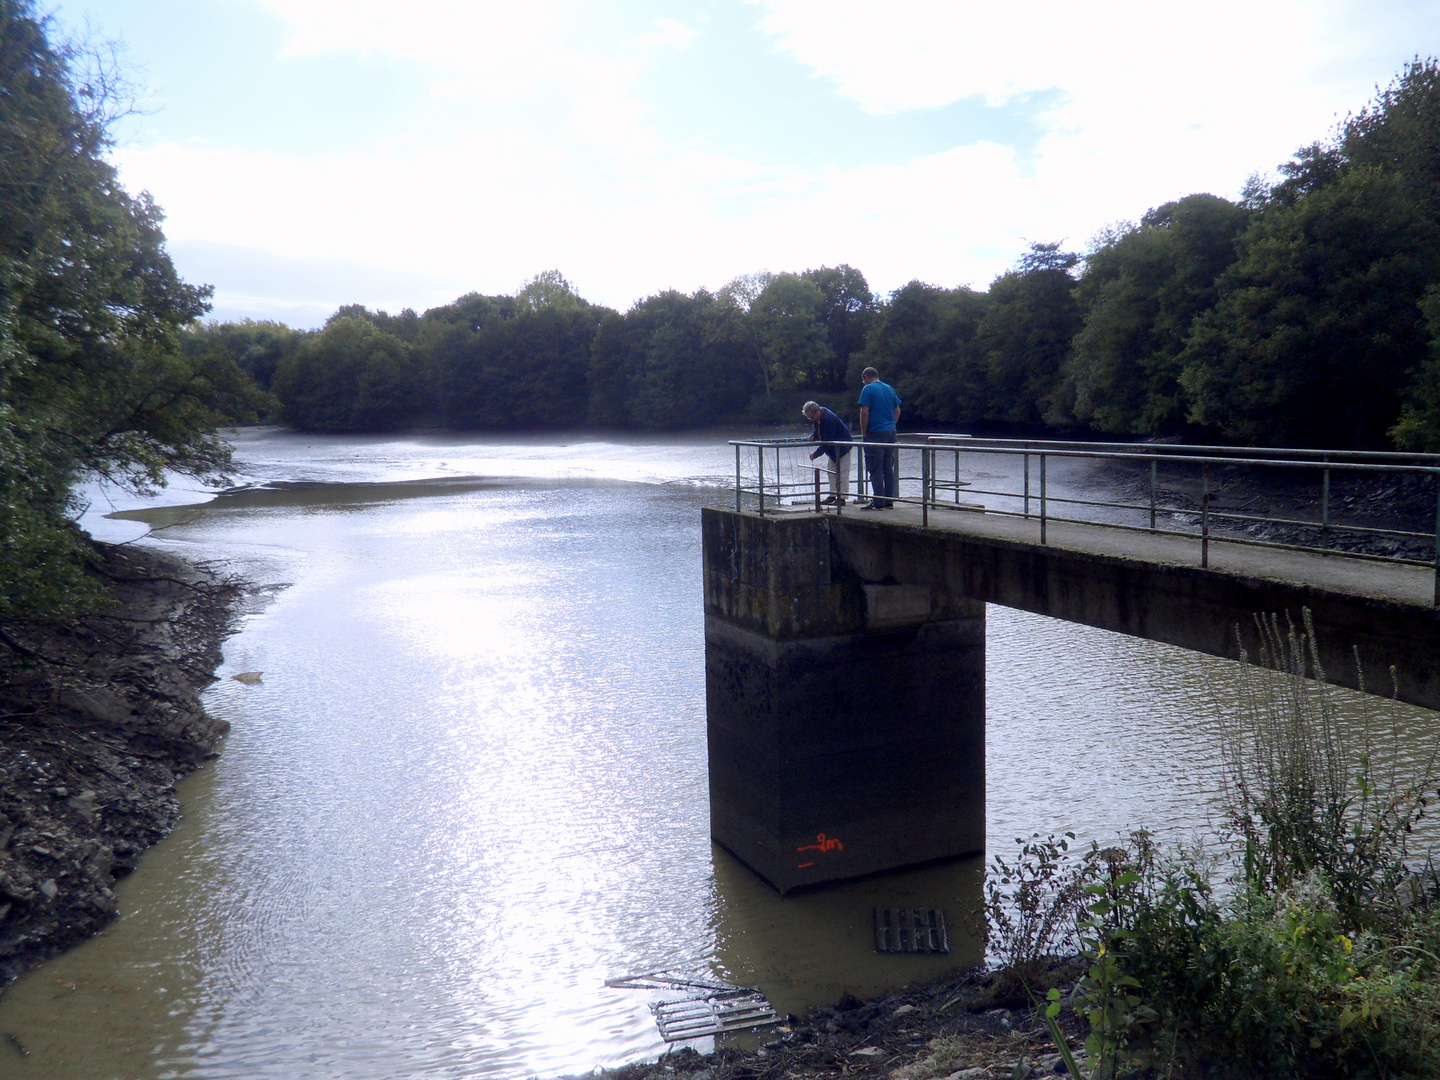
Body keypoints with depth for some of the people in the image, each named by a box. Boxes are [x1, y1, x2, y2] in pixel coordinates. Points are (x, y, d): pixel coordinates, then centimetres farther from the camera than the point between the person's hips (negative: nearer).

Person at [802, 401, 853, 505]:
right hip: (833, 448, 10)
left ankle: (841, 498, -9)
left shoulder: (828, 419, -32)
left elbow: (827, 441, -31)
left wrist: (815, 454, -29)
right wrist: (813, 435, -7)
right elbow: (819, 429, 17)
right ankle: (833, 496, 15)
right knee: (831, 471, 10)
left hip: (843, 445, -10)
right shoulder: (817, 417, -3)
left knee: (842, 472, -8)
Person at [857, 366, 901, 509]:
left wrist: (864, 433, -7)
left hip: (875, 433, -7)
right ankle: (889, 501, 13)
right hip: (890, 433, 7)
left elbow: (864, 412, -14)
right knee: (889, 469, 10)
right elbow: (897, 411, 17)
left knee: (876, 469, -4)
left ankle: (878, 502, -5)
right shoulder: (889, 388, 14)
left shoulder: (868, 389, -7)